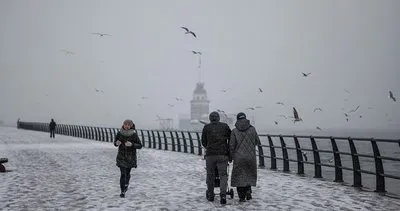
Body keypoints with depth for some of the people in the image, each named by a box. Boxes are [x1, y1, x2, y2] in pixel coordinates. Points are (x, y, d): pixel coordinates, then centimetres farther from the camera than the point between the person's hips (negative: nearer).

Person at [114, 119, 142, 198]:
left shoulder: (134, 134, -11)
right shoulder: (119, 133, -4)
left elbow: (140, 146, -8)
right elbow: (115, 143, 9)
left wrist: (132, 144, -25)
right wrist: (117, 143, -15)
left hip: (131, 157, 0)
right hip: (121, 157, 0)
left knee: (127, 173, 13)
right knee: (123, 174, -8)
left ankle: (126, 184, 42)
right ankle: (122, 192, -1)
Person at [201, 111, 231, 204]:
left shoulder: (206, 127, 6)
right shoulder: (225, 126, 7)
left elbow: (203, 142, 10)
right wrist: (228, 150, 20)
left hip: (210, 155, 0)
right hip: (223, 155, 0)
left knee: (210, 175, 12)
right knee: (223, 175, 1)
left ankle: (210, 195, 21)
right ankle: (223, 194, -14)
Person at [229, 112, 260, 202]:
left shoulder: (234, 131, -5)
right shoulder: (252, 129, -2)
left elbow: (231, 146, -6)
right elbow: (257, 142, 9)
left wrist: (230, 156, 8)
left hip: (238, 158, -1)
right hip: (251, 157, 1)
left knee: (239, 176, 11)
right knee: (249, 174, 21)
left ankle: (242, 196, 8)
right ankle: (248, 190, 5)